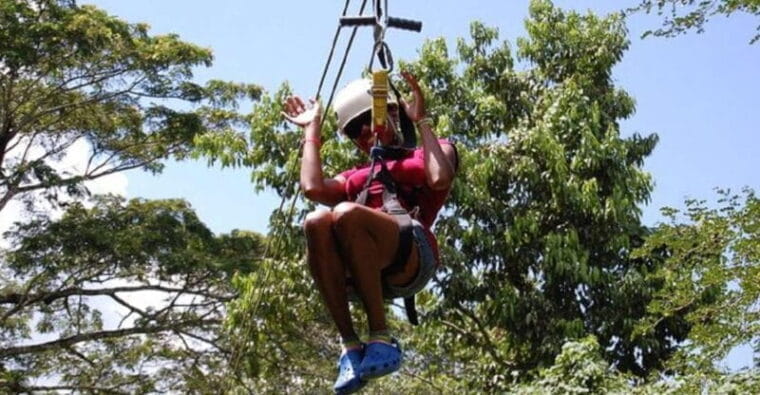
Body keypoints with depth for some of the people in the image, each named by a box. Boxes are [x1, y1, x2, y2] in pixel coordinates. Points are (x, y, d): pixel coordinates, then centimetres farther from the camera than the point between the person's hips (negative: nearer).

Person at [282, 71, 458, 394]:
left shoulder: (426, 157, 28)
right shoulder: (354, 178, 36)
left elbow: (440, 179, 1)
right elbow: (313, 188, 12)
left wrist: (422, 121, 12)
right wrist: (312, 129, 26)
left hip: (411, 257, -4)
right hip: (362, 267, 4)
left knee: (346, 213, -32)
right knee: (316, 222, -28)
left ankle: (381, 338, -30)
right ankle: (349, 344, -28)